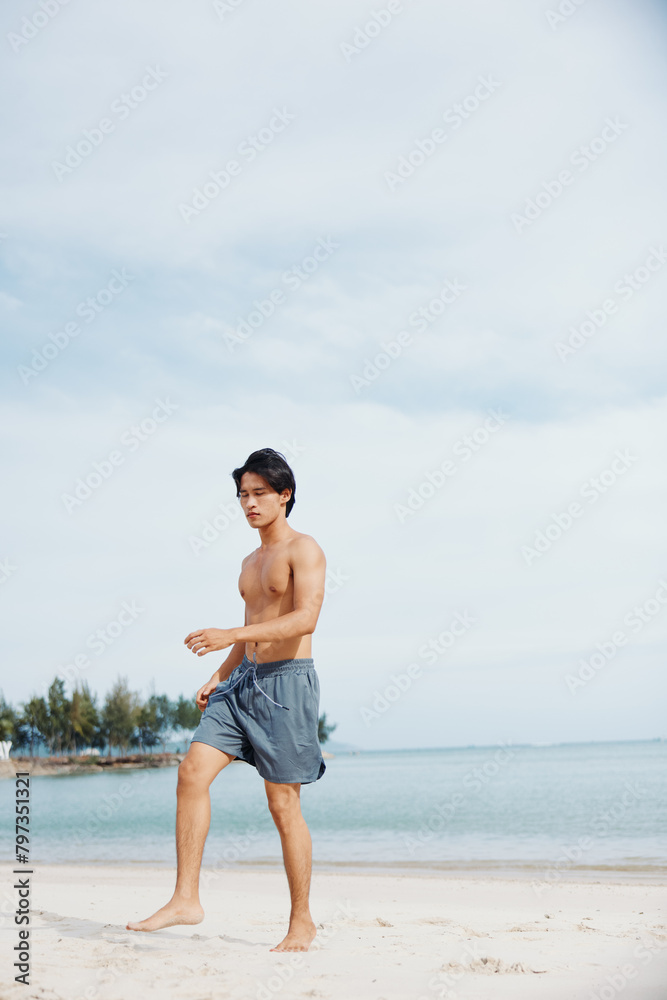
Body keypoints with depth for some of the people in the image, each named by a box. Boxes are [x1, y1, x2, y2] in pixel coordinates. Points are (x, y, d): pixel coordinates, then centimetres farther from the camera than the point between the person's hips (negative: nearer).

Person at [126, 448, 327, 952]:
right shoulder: (250, 562, 20)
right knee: (193, 771, -8)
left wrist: (230, 635, -28)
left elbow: (305, 618, -22)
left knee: (283, 805, -2)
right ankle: (186, 898, -4)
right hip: (244, 682, 8)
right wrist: (218, 677, 13)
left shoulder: (304, 550, -7)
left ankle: (302, 921, 12)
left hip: (287, 683, -8)